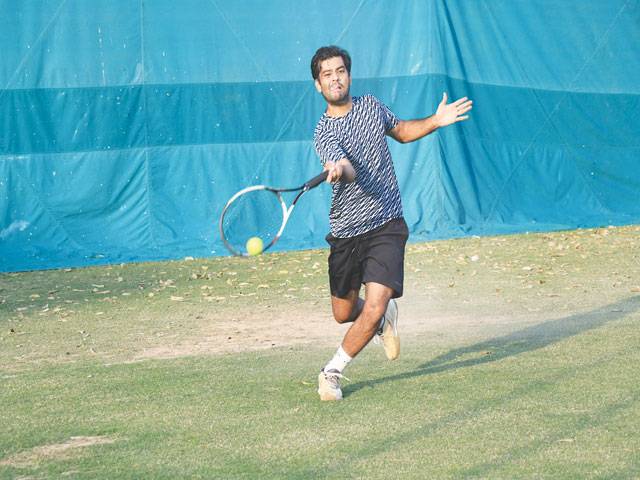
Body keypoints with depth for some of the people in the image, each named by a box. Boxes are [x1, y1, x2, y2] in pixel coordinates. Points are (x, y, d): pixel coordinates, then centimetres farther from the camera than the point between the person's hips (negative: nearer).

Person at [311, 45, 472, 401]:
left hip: (387, 227, 1)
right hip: (346, 233, -1)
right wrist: (338, 170, -58)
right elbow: (349, 171, -34)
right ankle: (386, 316, 47)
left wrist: (435, 122, 9)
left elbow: (400, 131, 24)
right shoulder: (324, 134, -14)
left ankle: (333, 372, 2)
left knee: (373, 309, -17)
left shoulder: (371, 106, 2)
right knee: (343, 314, 13)